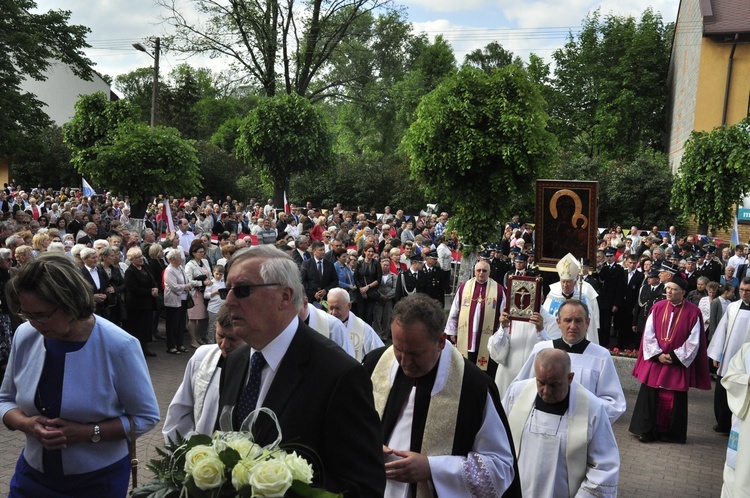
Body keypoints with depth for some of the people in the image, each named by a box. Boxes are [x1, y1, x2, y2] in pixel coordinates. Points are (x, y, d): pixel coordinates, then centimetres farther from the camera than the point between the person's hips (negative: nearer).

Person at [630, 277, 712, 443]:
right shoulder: (657, 307, 1)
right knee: (649, 396, 4)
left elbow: (693, 342, -7)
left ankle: (671, 434, 19)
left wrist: (675, 357, -11)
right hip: (655, 361, 2)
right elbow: (648, 334, 1)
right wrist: (657, 355, -9)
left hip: (678, 364, -2)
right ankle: (646, 431, 15)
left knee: (675, 399, 6)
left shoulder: (693, 312, -7)